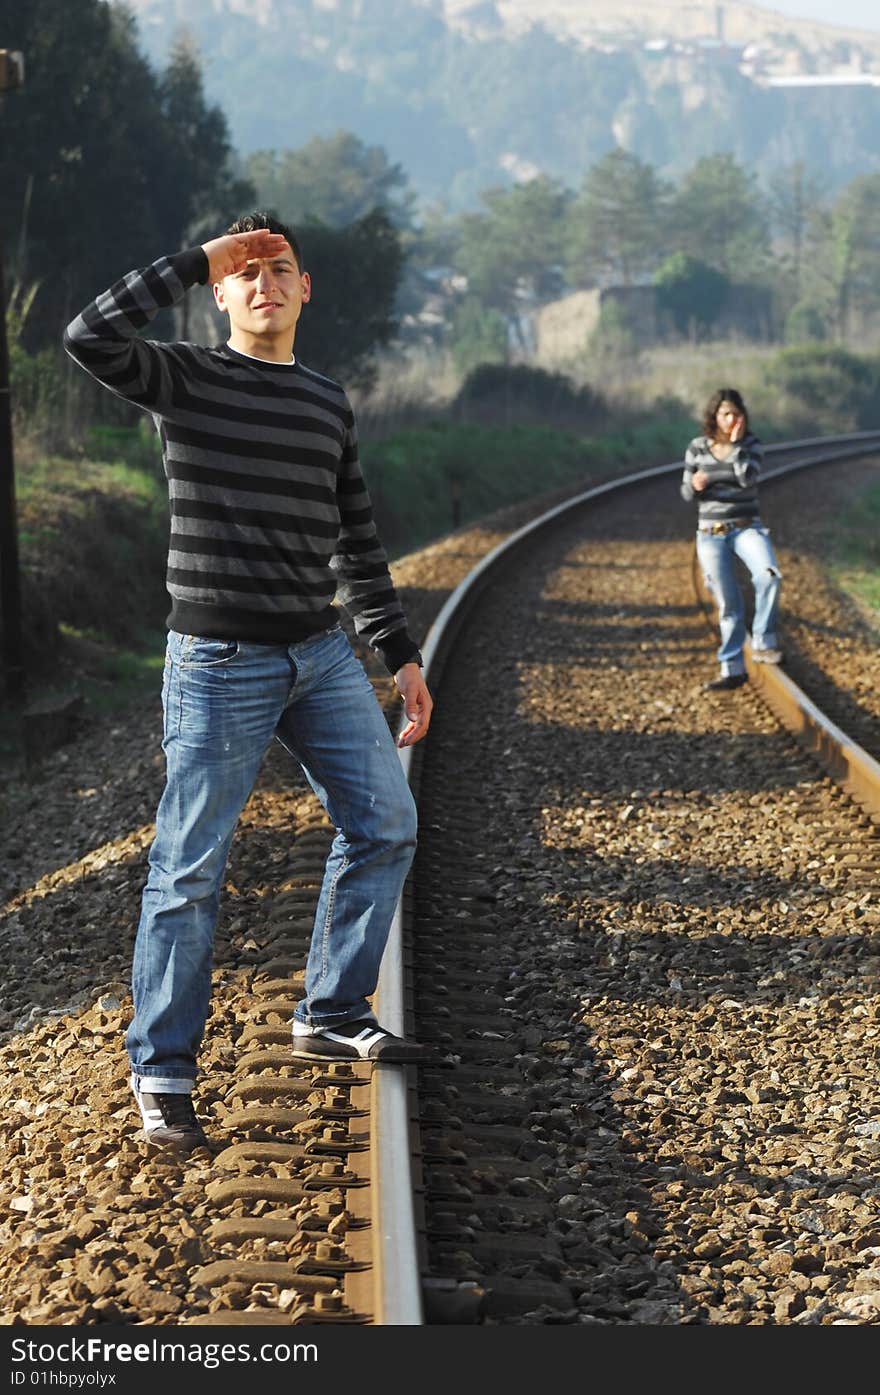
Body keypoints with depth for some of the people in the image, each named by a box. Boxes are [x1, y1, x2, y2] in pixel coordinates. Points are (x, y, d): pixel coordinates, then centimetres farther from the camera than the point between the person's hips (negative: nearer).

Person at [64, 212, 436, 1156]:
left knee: (384, 823, 7)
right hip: (219, 666, -6)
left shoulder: (329, 405, 12)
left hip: (322, 656, 6)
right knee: (189, 872, -3)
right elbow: (90, 339, -23)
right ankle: (161, 1074, 7)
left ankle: (331, 1017, 23)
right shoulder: (187, 381, -3)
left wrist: (399, 655, 15)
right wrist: (197, 260, -19)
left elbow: (355, 542, 18)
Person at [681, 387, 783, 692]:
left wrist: (737, 442, -18)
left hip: (746, 527, -1)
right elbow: (686, 493, 7)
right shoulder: (697, 448, 2)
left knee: (768, 574, -31)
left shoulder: (750, 444, -2)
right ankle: (733, 669, 14)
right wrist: (695, 485, -15)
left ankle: (763, 643, -18)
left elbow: (748, 478, -20)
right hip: (711, 534, 1)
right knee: (728, 604, 3)